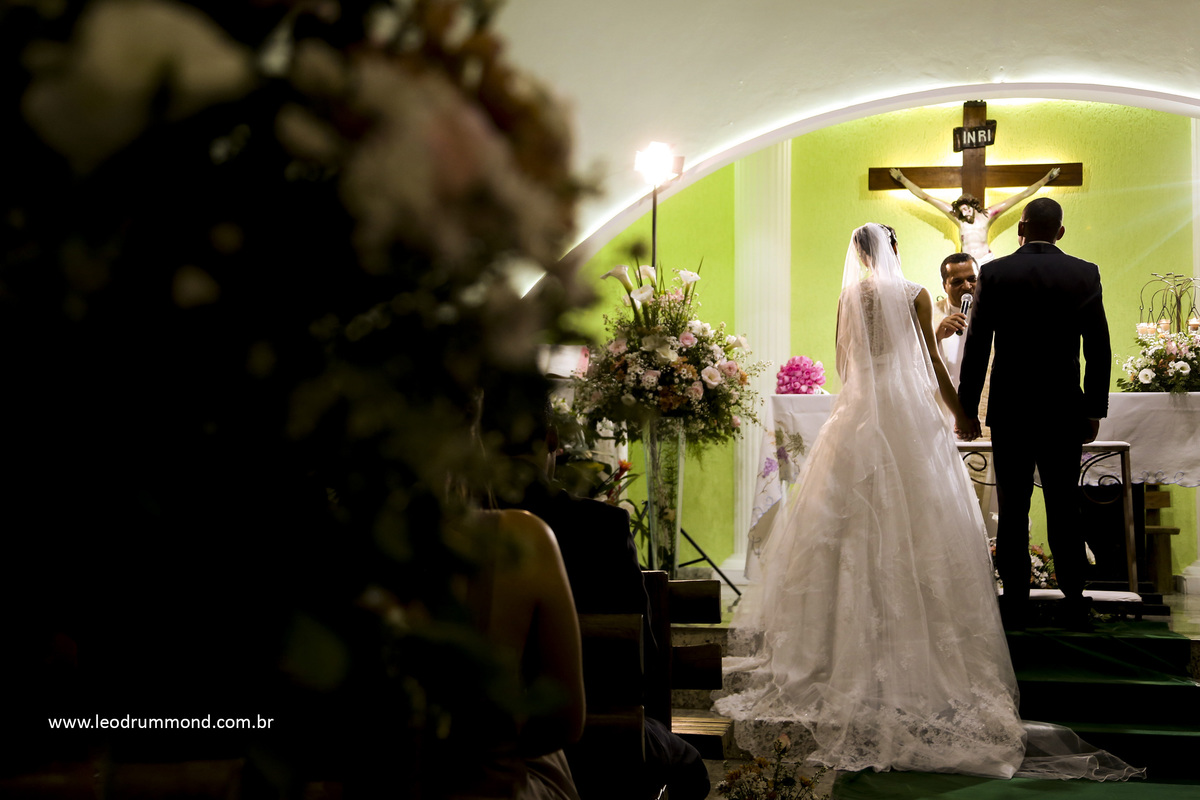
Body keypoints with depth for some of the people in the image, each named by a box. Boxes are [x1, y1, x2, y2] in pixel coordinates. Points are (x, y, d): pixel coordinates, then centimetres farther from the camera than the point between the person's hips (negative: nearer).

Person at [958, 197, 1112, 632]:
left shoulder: (994, 273, -4)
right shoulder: (1085, 274, 0)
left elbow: (976, 347, -4)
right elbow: (1099, 348, 0)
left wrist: (968, 408, 2)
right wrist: (1095, 409, 8)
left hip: (1009, 412, -1)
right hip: (1065, 412, 1)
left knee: (1012, 511, 5)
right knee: (1065, 510, 8)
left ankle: (1015, 607, 9)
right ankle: (1074, 605, 11)